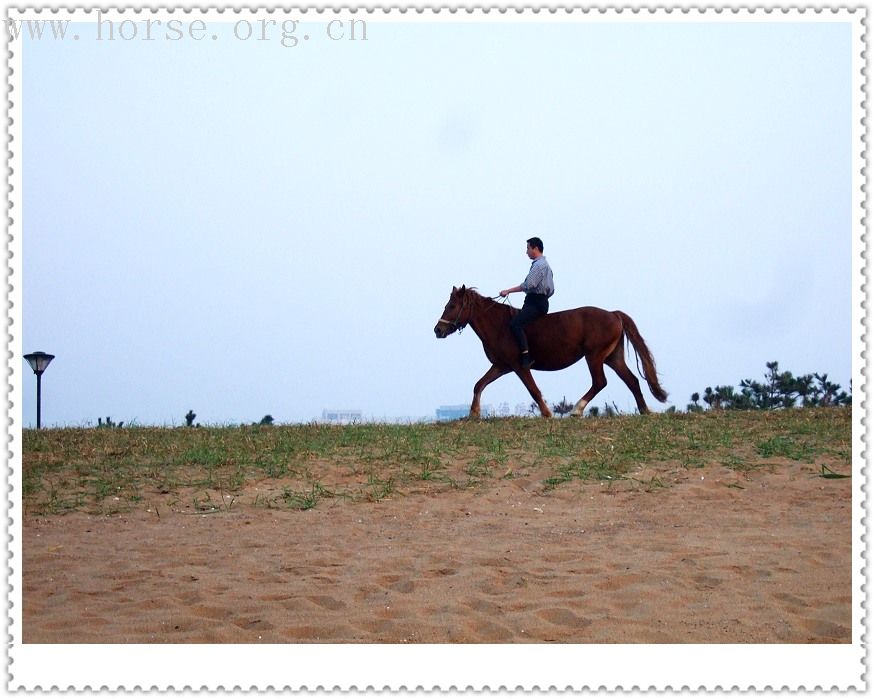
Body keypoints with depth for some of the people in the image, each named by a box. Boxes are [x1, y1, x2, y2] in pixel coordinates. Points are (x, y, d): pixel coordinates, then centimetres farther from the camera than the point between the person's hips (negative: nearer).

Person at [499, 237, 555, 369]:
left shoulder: (539, 265, -11)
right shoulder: (545, 264, 22)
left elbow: (528, 285, -22)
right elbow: (552, 290, 27)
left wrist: (508, 291, -17)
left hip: (536, 303, -11)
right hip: (542, 301, 11)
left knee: (515, 324, -25)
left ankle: (526, 357, -32)